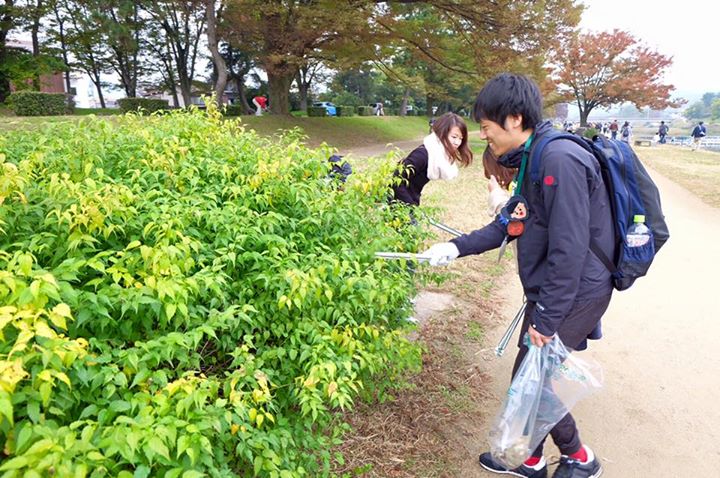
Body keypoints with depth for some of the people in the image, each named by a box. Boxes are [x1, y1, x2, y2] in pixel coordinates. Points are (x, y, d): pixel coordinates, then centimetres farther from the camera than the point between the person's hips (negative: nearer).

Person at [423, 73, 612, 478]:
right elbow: (512, 224, 15)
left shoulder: (559, 160, -24)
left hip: (574, 293, -9)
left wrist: (546, 318, -20)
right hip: (552, 288, 9)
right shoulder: (533, 158, 8)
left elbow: (569, 247, -25)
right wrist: (457, 247, 9)